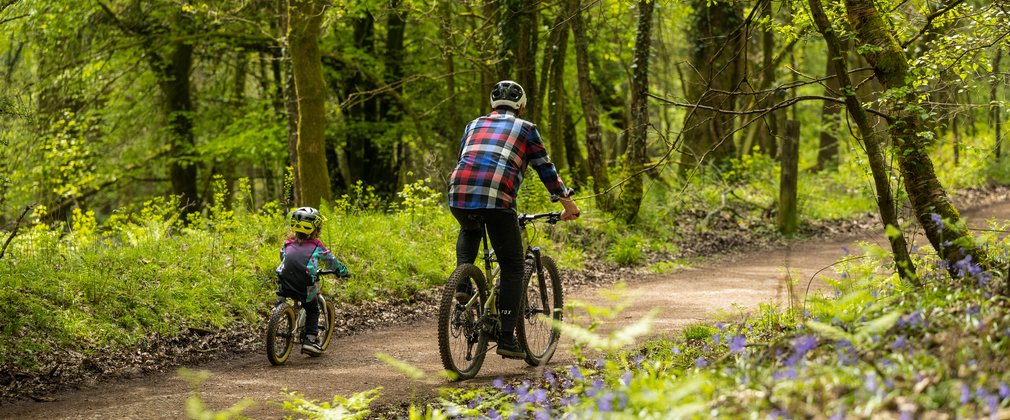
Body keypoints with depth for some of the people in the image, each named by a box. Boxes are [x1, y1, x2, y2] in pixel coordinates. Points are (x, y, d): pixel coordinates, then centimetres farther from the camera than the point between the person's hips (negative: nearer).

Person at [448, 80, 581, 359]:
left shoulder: (474, 125, 29)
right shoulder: (525, 128, 18)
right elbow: (545, 169, 19)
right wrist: (568, 203, 29)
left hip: (459, 195, 4)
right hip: (497, 199, -4)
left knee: (469, 232, 38)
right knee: (512, 268, 9)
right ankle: (507, 339, 3)